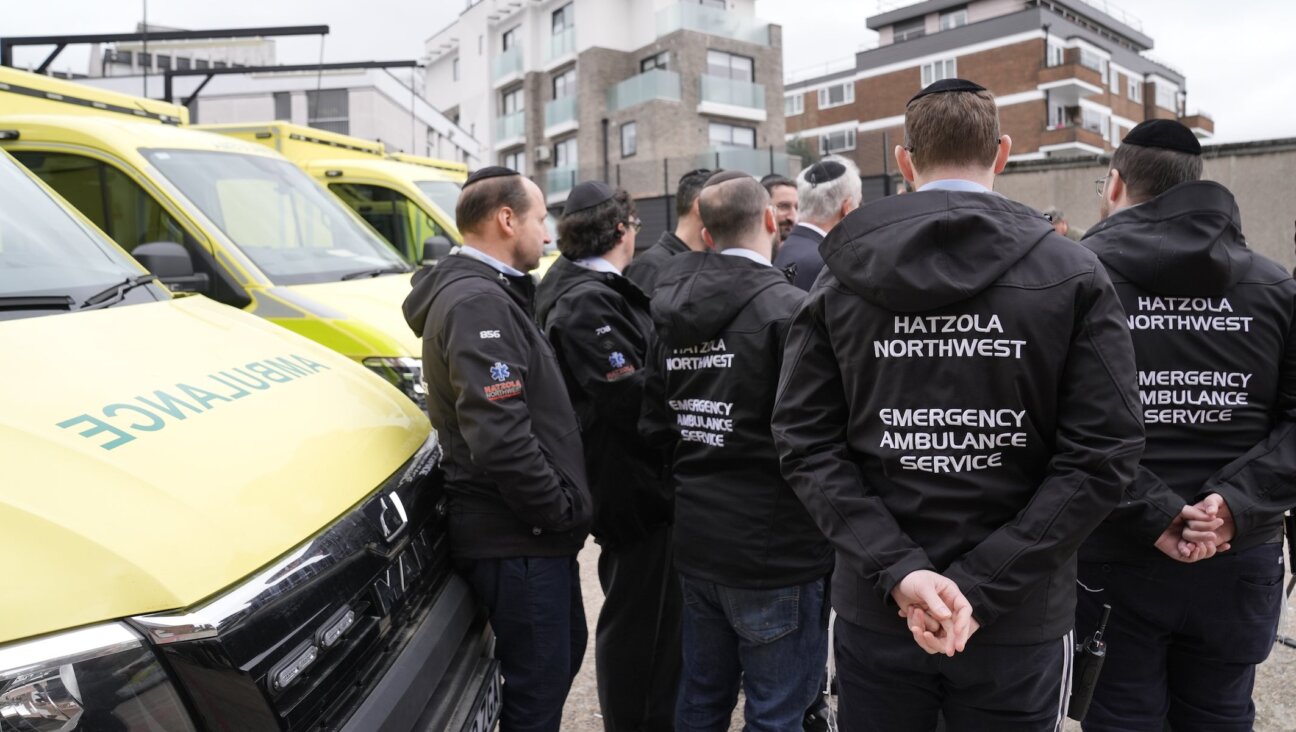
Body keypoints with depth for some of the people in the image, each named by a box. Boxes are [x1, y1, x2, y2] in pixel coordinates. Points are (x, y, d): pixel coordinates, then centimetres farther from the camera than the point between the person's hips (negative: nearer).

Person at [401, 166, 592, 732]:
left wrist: (562, 510, 12)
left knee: (562, 655, 23)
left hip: (526, 531, 10)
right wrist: (563, 511, -16)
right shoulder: (478, 304, -20)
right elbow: (500, 439, -29)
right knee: (538, 684, 4)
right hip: (516, 540, -10)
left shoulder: (486, 294, 14)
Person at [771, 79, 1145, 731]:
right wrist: (984, 587, -13)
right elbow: (1104, 454, -12)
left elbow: (806, 443, -9)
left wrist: (899, 570, -12)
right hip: (1023, 625, 0)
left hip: (872, 612, 1)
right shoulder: (1075, 275, -5)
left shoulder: (839, 279, -3)